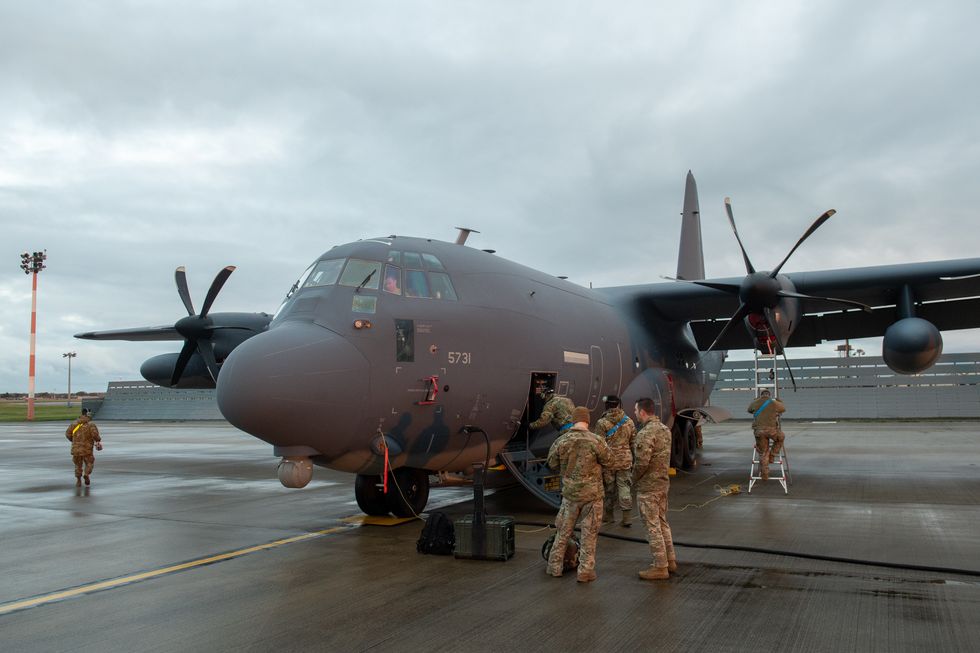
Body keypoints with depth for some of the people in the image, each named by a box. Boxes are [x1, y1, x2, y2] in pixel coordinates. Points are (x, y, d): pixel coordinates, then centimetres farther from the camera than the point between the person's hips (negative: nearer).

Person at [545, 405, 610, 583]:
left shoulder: (561, 441, -9)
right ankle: (585, 571, 12)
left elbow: (552, 463, 3)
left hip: (570, 493, 2)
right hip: (592, 494, -2)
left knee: (563, 531, 17)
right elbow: (606, 459, 0)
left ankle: (555, 566, 24)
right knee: (589, 534, 9)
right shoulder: (596, 441, -15)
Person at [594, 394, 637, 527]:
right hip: (625, 460, 3)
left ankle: (608, 515, 24)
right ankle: (627, 518, 1)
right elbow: (634, 444, 10)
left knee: (608, 489, 11)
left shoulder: (602, 423, -10)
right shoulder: (629, 422, 4)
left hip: (608, 461, -3)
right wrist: (634, 461, 19)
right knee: (624, 488, 5)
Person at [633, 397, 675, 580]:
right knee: (662, 522, 19)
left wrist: (634, 479, -7)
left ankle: (660, 567, 6)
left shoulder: (645, 433, -21)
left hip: (648, 487, -9)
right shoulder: (665, 429, 8)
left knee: (653, 526, -1)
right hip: (663, 483, 9)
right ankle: (670, 560, 27)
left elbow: (641, 462, -24)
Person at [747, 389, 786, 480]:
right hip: (771, 429, -2)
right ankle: (772, 456, 28)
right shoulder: (775, 404, 10)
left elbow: (749, 409, 35)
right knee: (780, 438, 32)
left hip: (758, 430, 2)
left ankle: (764, 474, 13)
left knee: (763, 453, 13)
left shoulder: (755, 403, 13)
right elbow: (783, 409, 31)